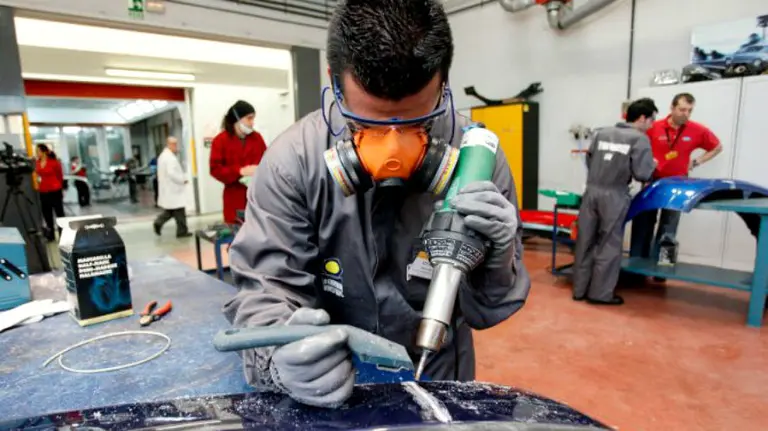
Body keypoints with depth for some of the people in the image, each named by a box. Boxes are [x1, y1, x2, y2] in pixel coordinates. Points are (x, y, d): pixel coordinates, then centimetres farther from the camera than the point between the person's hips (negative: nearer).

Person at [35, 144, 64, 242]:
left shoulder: (54, 162, -9)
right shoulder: (38, 163, 5)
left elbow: (60, 175, 0)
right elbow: (38, 175, 17)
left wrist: (59, 187, 8)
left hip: (55, 191, -6)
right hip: (43, 192, 6)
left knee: (59, 213, 2)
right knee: (46, 213, 11)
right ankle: (50, 235, 21)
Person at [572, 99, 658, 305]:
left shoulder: (601, 133, 10)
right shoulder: (640, 139, -4)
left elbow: (589, 161, 10)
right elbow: (642, 174, -10)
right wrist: (653, 164, 10)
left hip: (591, 191, 5)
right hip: (614, 196, -4)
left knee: (586, 241, 9)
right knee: (609, 245, 6)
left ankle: (580, 289, 18)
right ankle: (600, 293, 13)